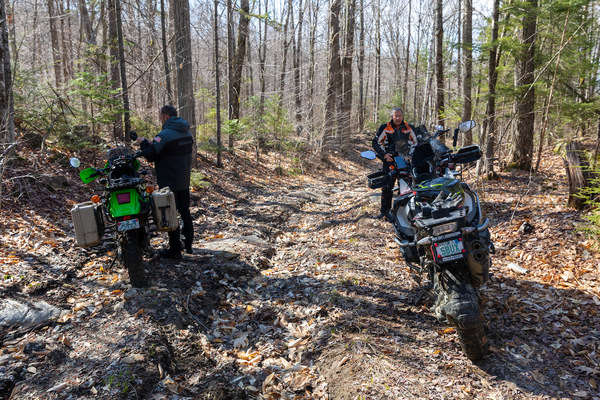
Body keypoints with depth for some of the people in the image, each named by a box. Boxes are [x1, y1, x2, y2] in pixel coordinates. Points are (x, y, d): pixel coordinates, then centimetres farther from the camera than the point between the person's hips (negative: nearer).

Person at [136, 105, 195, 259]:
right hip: (185, 182, 8)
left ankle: (174, 250, 6)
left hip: (169, 183, -8)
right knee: (185, 212, 17)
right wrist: (154, 144, 14)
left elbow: (151, 156, -17)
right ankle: (188, 244, 26)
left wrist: (144, 143, 3)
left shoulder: (165, 135, -18)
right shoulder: (187, 133, 8)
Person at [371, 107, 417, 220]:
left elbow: (415, 143, 18)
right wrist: (384, 154, -7)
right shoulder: (384, 128, 4)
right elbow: (376, 142, 6)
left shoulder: (409, 128, 9)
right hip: (390, 160, -1)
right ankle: (385, 210, 6)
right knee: (387, 186, -5)